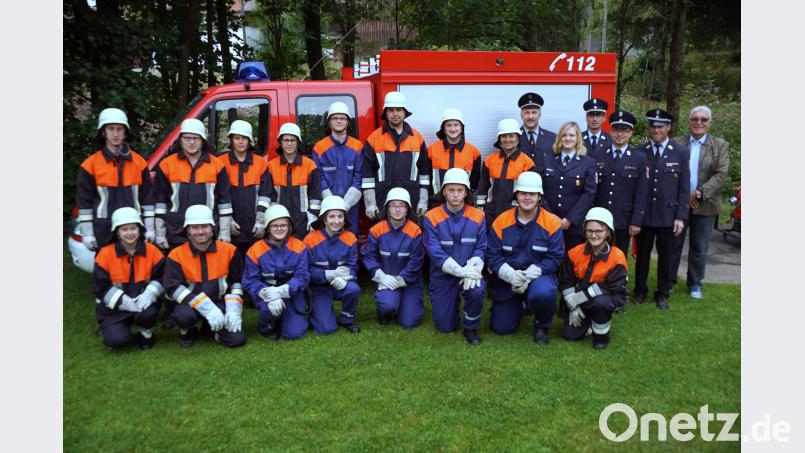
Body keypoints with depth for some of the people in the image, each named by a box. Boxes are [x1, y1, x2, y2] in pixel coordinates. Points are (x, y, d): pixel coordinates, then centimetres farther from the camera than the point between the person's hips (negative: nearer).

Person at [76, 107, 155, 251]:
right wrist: (87, 233, -2)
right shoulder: (90, 164, 1)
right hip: (104, 231, -1)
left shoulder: (139, 162, 6)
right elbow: (84, 202, 2)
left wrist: (149, 229, 5)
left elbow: (147, 198, 8)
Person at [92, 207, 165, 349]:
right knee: (116, 339, -21)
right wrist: (124, 302, -20)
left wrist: (149, 294, -22)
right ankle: (110, 327, 19)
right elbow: (100, 287, -9)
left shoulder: (151, 251, -5)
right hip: (114, 306, 0)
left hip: (142, 301, 1)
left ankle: (145, 335, 3)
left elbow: (161, 277, -3)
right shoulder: (106, 254, -9)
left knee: (148, 313, -34)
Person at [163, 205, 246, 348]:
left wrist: (233, 310, -9)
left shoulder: (228, 250, -3)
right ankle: (188, 331, 4)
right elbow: (173, 287, -15)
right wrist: (207, 308, -26)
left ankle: (211, 326, 18)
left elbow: (237, 282, 6)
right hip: (191, 304, -1)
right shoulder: (176, 255, -7)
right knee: (184, 315, -36)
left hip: (220, 302, 1)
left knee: (236, 339, -16)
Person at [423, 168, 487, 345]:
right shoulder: (431, 218, -9)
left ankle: (471, 328, -4)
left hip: (469, 272, 1)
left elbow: (481, 249, -5)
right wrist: (460, 271, -26)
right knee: (445, 327, 1)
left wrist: (471, 270, -24)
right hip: (442, 276, 0)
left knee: (477, 291, -34)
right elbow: (435, 252, -17)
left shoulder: (478, 216, -2)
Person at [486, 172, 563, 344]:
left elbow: (554, 258, -13)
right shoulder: (501, 221, -7)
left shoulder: (552, 223, -10)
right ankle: (521, 306, 38)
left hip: (539, 276, -2)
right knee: (500, 328, 2)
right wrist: (511, 274, -24)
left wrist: (528, 275, -25)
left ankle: (542, 325, -2)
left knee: (543, 293, -38)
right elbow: (493, 255, -7)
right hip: (506, 279, 2)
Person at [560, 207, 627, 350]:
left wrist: (580, 297, -24)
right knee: (570, 334, -8)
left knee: (600, 302, -38)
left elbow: (609, 287, -23)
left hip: (606, 298, -3)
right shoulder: (575, 253, -9)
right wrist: (573, 306, -10)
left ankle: (601, 334, -8)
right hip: (578, 302, 3)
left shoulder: (617, 257, -19)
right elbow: (566, 282, -3)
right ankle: (588, 320, 25)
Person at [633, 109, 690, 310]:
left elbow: (684, 187, -1)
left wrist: (681, 217, -5)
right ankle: (640, 291, 27)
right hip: (644, 213, 0)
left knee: (665, 256, 11)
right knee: (642, 254, 11)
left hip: (668, 214, 0)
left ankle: (662, 293, 26)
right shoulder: (639, 152, 0)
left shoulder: (680, 152, 0)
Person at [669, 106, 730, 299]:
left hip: (705, 205, 0)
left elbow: (721, 174, -6)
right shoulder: (676, 143, 1)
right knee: (673, 244, 9)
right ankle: (669, 281, 23)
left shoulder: (720, 145, 2)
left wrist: (700, 192, -18)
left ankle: (695, 283, 25)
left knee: (699, 248, 10)